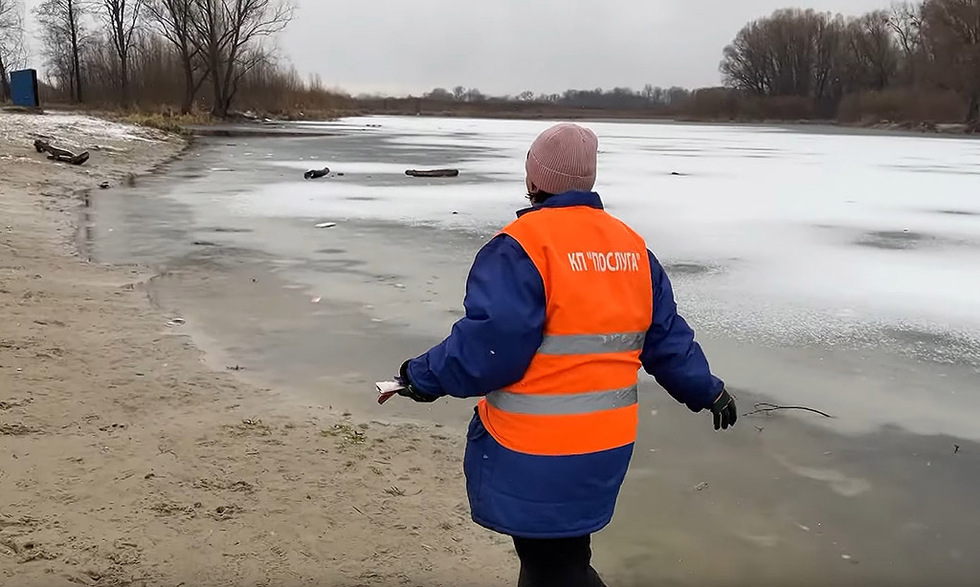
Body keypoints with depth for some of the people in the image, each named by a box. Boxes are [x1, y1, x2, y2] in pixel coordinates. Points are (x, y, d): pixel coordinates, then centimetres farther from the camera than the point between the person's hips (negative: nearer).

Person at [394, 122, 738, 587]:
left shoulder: (523, 246, -17)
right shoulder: (632, 248, 7)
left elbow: (486, 347, -22)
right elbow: (667, 338, 11)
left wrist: (424, 376, -6)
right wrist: (707, 392, 25)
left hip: (537, 450, -7)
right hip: (606, 443, 7)